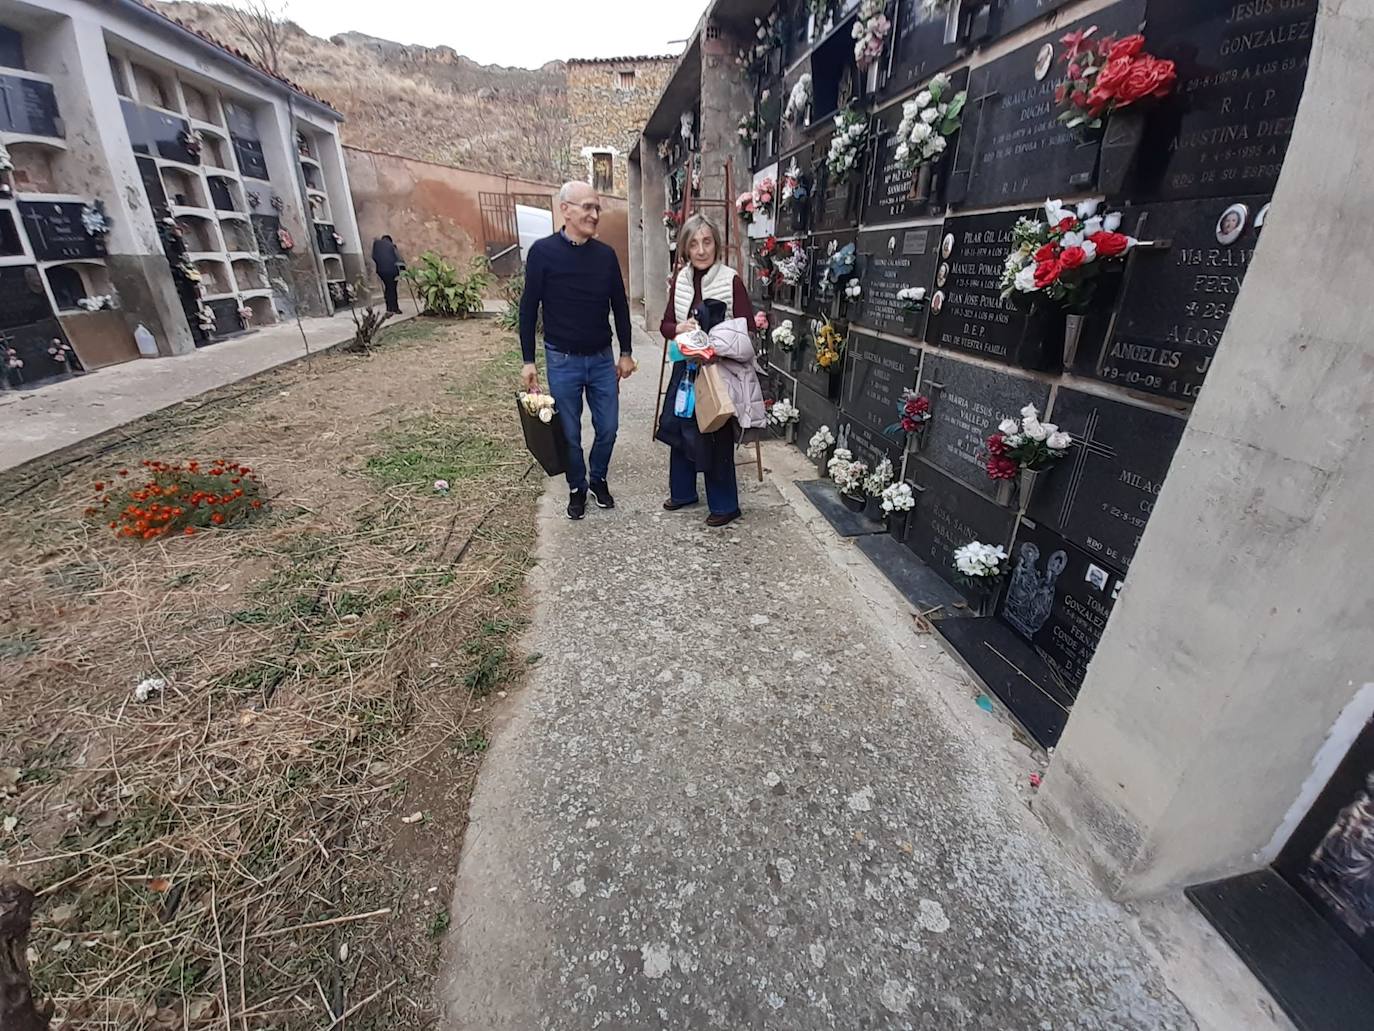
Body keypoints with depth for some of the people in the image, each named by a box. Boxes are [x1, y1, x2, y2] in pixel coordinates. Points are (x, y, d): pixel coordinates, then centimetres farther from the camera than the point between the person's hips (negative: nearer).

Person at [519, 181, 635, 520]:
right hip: (562, 360, -2)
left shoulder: (606, 254, 2)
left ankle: (599, 479, 32)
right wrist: (528, 361, -5)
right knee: (569, 432, 7)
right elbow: (529, 308, -3)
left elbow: (620, 305, 10)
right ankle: (577, 488, 29)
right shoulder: (543, 251, -7)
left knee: (608, 428, 8)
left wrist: (626, 352, 9)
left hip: (602, 359, 3)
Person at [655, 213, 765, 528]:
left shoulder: (732, 280, -11)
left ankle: (725, 505, 17)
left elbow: (746, 331, -12)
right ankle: (683, 492, 34)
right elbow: (665, 325, 6)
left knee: (717, 438, 1)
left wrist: (716, 343, -26)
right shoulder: (680, 280, 4)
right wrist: (680, 328, -15)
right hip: (686, 366, 6)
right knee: (677, 428, 14)